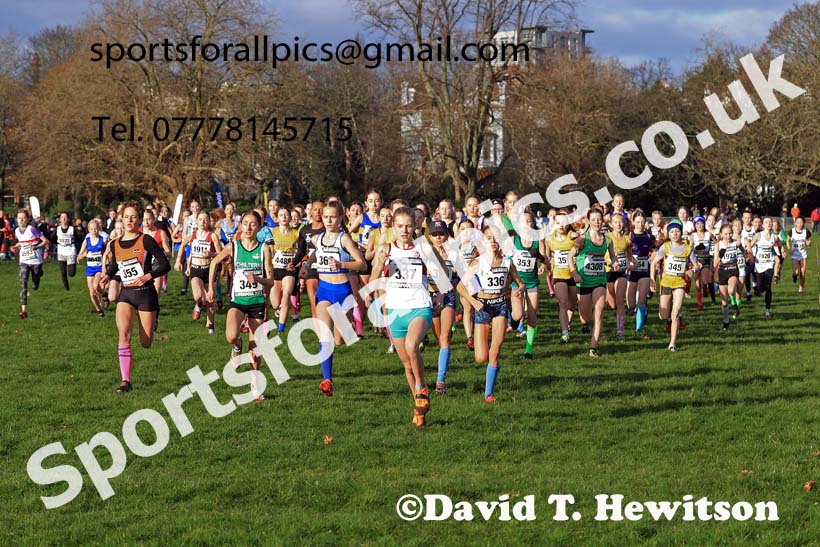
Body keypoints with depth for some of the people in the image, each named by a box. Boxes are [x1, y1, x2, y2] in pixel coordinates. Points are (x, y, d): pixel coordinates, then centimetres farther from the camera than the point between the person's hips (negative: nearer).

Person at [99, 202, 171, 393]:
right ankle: (126, 380, -18)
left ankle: (152, 331, 43)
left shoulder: (146, 241, -9)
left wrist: (148, 276, -24)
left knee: (145, 344, 3)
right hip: (126, 294, 3)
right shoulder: (115, 245, 6)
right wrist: (108, 275, 3)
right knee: (124, 334, -20)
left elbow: (165, 265, -9)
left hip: (146, 294, -3)